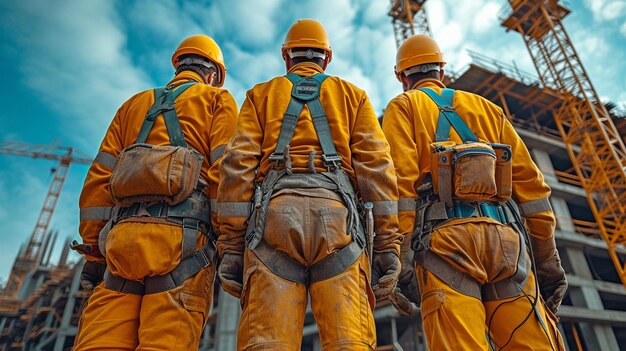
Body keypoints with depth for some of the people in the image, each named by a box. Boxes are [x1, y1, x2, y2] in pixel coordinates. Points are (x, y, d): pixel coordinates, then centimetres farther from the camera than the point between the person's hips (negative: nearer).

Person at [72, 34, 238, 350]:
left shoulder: (134, 105, 27)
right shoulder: (218, 100, 15)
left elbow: (99, 178, 18)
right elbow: (225, 171, -2)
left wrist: (93, 252, 17)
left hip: (122, 234, 4)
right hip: (180, 235, -4)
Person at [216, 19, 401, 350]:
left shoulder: (261, 94, 22)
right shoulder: (353, 95, 23)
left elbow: (237, 166, 7)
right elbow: (377, 166, 8)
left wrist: (230, 246, 4)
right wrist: (387, 244, 4)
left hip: (275, 213, 0)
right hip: (336, 215, 1)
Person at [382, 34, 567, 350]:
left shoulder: (402, 107, 15)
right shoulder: (486, 107, 27)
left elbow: (400, 181, -3)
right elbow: (530, 182, 17)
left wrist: (400, 261, -7)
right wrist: (547, 259, 17)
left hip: (446, 238, -3)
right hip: (505, 238, 4)